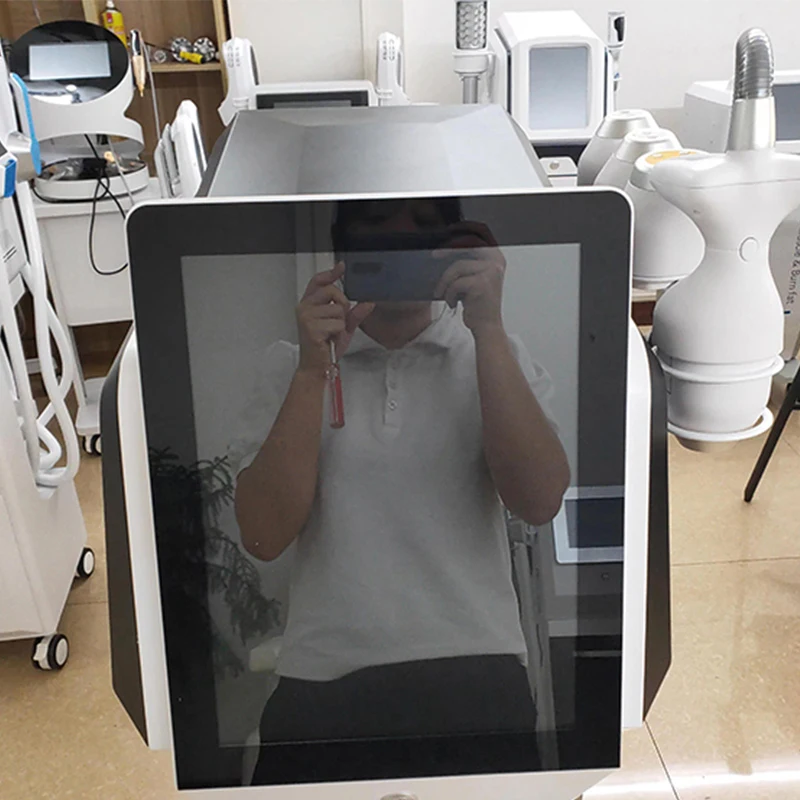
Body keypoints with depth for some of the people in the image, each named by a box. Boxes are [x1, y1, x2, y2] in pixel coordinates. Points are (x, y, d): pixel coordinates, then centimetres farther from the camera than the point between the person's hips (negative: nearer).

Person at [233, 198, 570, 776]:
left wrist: (488, 327, -14)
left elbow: (540, 502, -9)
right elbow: (265, 536, -4)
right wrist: (313, 369, -11)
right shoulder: (289, 367, 7)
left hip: (475, 671, 0)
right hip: (321, 681, 0)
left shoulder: (498, 357, 7)